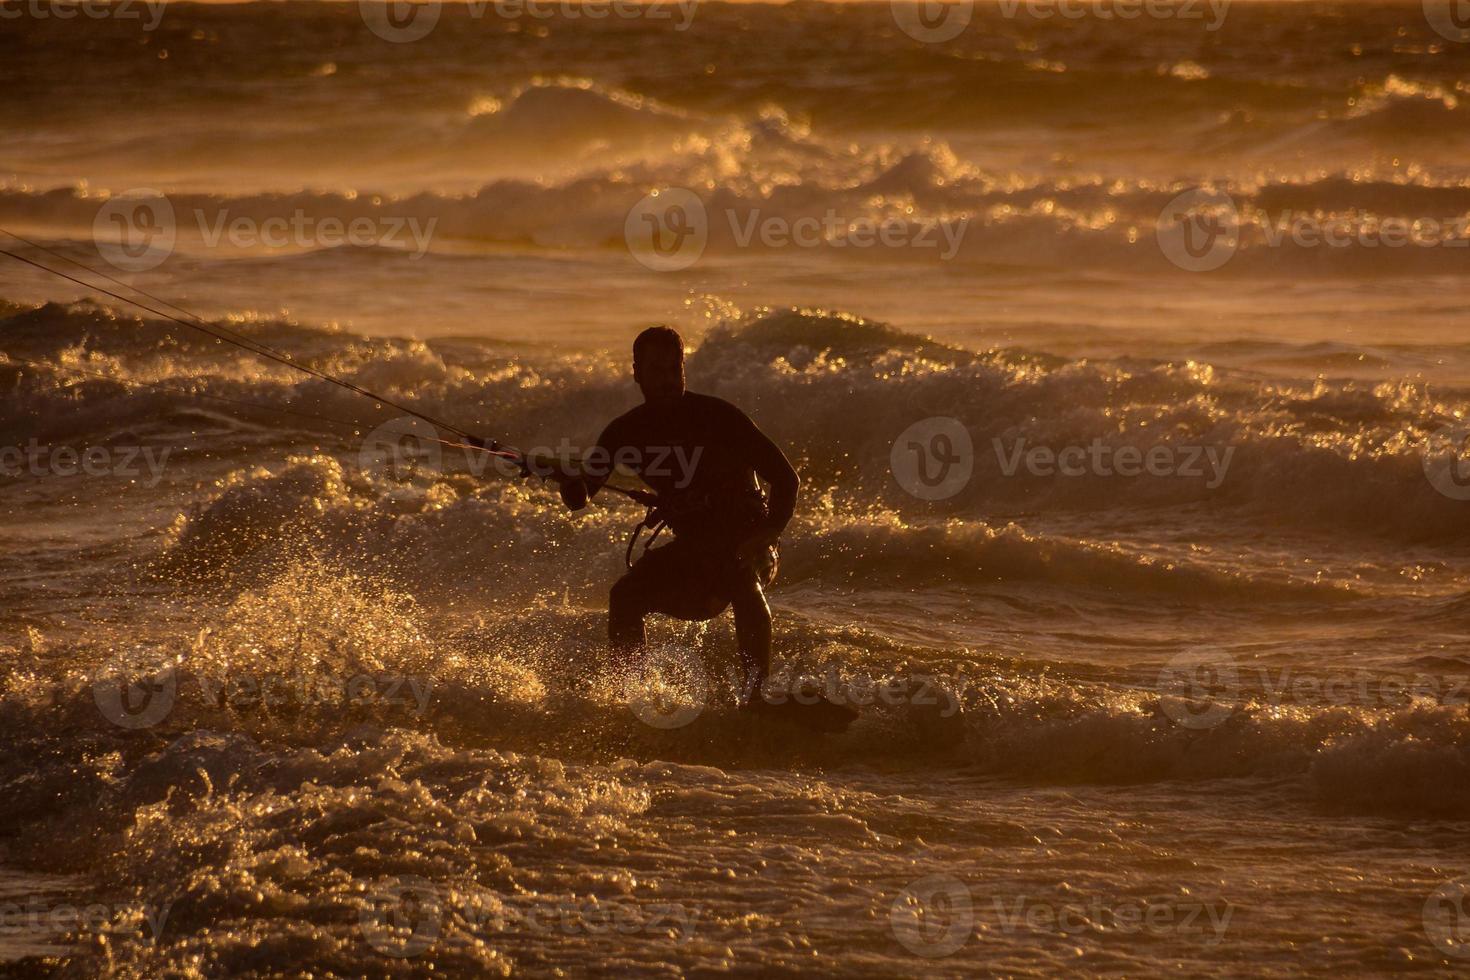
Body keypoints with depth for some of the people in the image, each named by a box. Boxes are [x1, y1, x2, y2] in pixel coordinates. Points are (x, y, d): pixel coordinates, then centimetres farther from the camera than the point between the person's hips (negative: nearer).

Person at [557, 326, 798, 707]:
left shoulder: (716, 416, -11)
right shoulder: (627, 431, 2)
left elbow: (785, 478, -10)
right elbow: (578, 496, 2)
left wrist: (769, 532, -26)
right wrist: (573, 484, -23)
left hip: (745, 542, -4)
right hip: (691, 547, 4)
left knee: (743, 581, -36)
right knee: (625, 595, -18)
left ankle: (757, 693, -40)